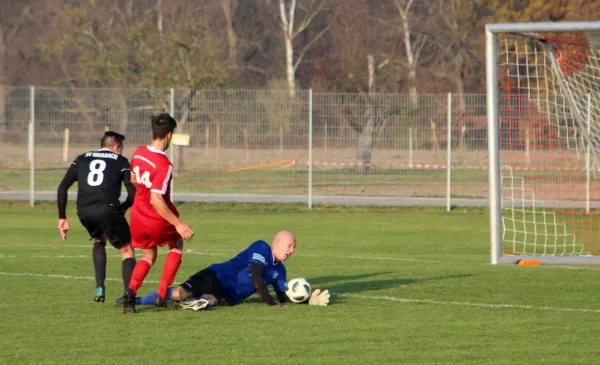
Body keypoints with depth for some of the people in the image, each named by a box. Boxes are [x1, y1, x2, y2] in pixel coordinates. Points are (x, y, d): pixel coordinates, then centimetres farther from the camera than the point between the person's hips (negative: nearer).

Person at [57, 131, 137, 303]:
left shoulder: (82, 159, 24)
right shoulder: (120, 161, 15)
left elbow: (62, 188, 15)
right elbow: (133, 193, 5)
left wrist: (62, 218, 15)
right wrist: (122, 208, 24)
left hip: (84, 212, 4)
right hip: (107, 209, -4)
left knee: (98, 241, 32)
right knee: (127, 251, 10)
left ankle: (100, 288, 19)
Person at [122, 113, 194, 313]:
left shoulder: (138, 153, -3)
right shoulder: (164, 165, -26)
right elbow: (156, 200, -31)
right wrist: (178, 224, -28)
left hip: (138, 216, 6)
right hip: (159, 220, -6)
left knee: (148, 256, 23)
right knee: (176, 245, 24)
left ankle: (131, 290, -4)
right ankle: (162, 294, 15)